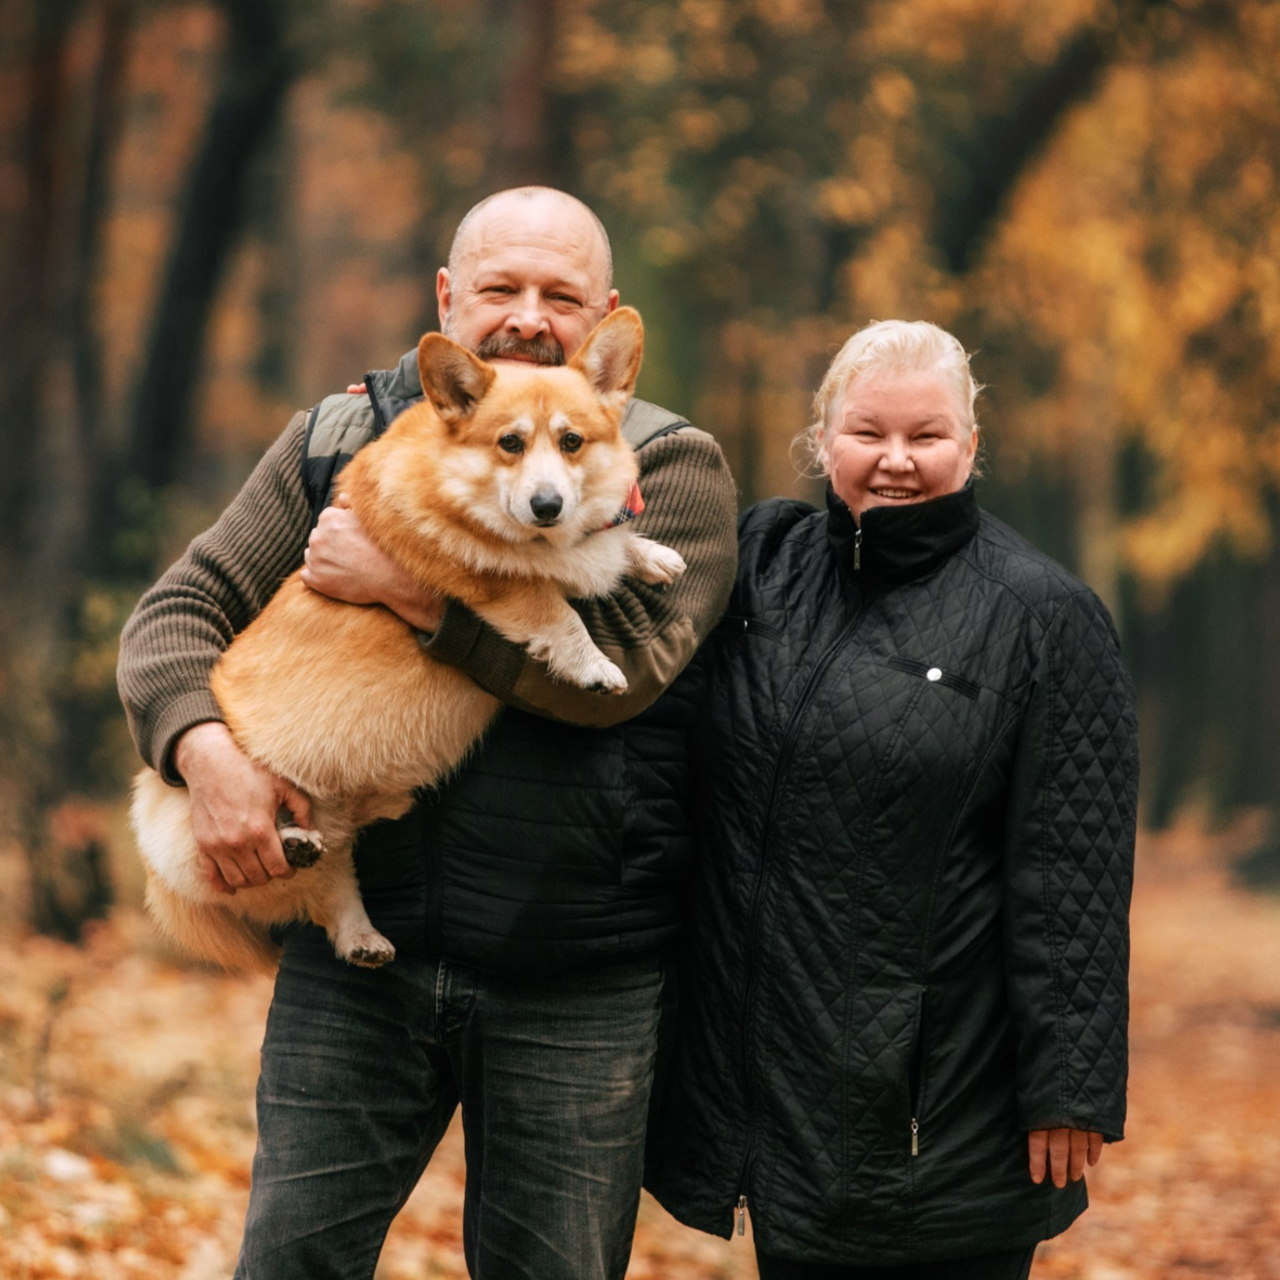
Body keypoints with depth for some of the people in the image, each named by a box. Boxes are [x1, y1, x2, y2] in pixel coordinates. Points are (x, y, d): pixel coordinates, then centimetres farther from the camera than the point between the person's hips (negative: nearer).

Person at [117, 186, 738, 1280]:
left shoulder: (670, 468, -2)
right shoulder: (340, 441, 8)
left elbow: (618, 664, -18)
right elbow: (178, 613, 5)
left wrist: (401, 583, -16)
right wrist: (205, 748, -16)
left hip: (577, 993, -2)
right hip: (354, 959, 2)